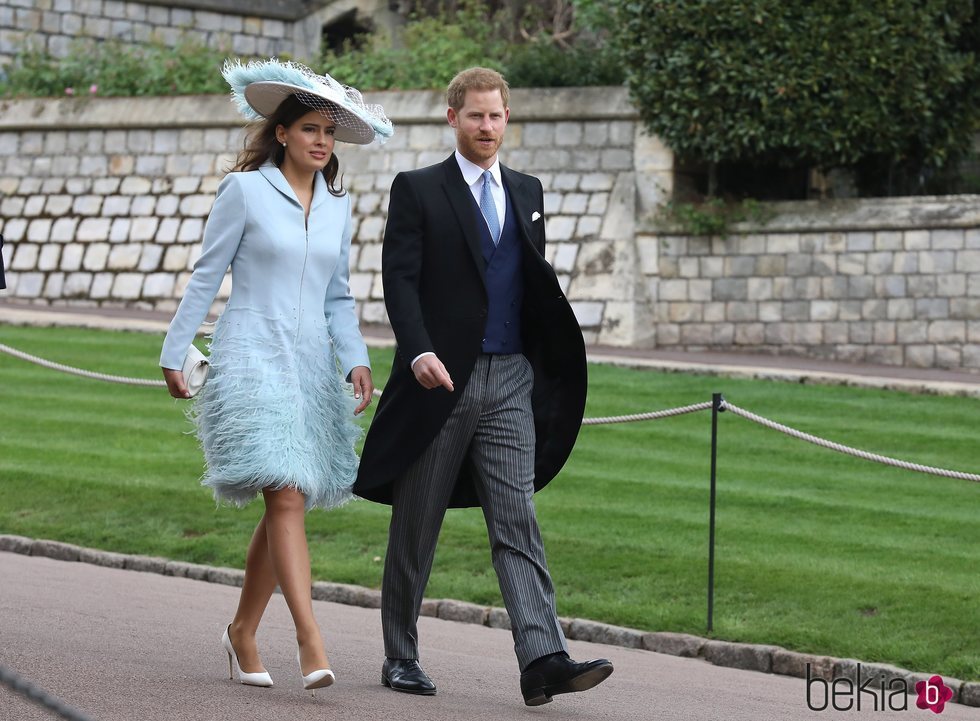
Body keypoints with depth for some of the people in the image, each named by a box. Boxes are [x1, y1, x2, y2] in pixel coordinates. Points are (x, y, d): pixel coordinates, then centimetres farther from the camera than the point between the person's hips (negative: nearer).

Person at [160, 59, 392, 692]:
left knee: (286, 507, 7)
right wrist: (174, 355, 2)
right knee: (286, 497, -17)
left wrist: (357, 360, 2)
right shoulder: (245, 190, -4)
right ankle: (310, 642, -24)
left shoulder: (337, 203, 12)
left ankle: (243, 632, 23)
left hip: (312, 365, 6)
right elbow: (206, 277, 0)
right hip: (253, 359, -6)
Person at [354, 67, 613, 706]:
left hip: (510, 382, 3)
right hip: (440, 381, -3)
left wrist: (548, 362, 12)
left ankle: (543, 659, -16)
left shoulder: (527, 192, 15)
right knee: (416, 528, 6)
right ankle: (401, 658, 18)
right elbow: (400, 280, -8)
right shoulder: (417, 190, 0)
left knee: (518, 522, -7)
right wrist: (418, 351, -23)